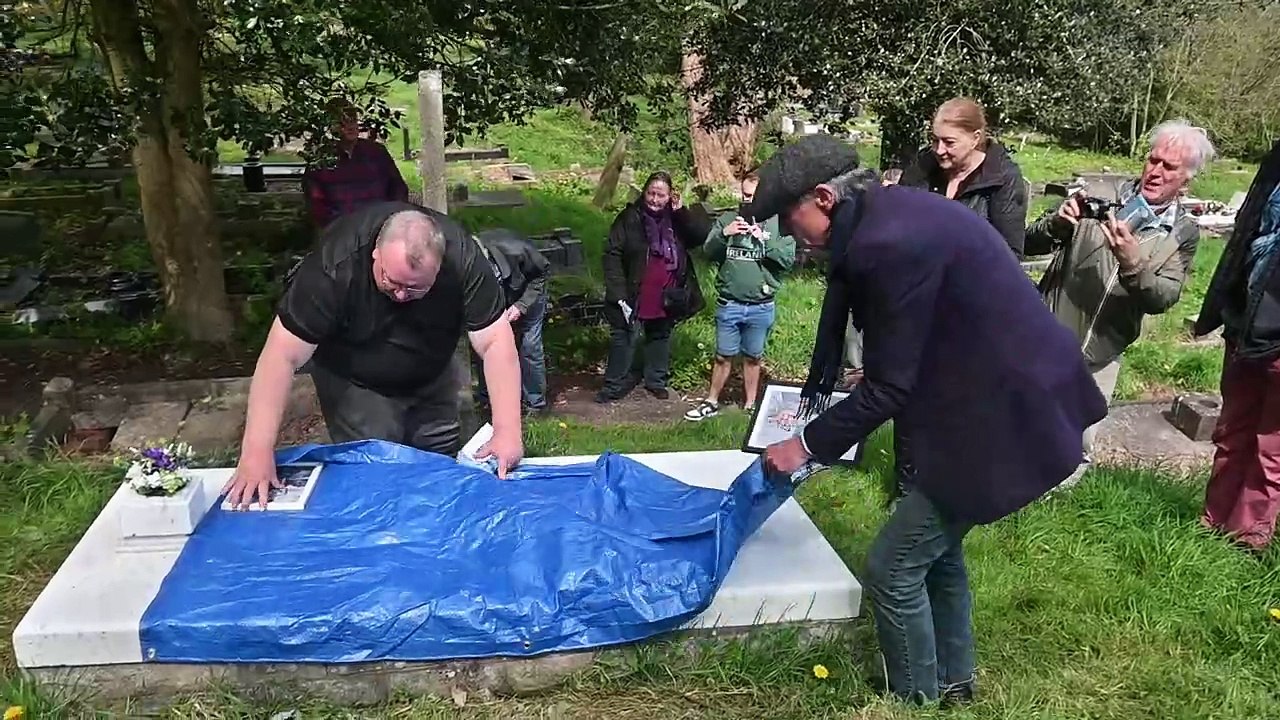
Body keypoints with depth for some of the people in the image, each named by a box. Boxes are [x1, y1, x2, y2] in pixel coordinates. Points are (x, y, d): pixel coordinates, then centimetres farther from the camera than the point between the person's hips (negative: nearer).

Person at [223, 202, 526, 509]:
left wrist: (507, 432, -36)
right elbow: (282, 356, -34)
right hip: (354, 380, -2)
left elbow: (495, 342, -29)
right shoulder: (333, 267, -36)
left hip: (431, 374, 3)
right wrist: (257, 451, -37)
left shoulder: (462, 257, -32)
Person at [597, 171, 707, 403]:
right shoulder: (630, 218, -10)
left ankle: (656, 381, 34)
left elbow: (700, 238, -9)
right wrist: (619, 294, -18)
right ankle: (615, 384, 15)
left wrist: (681, 212, -19)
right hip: (635, 295, -4)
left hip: (666, 297, 4)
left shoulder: (676, 218, 1)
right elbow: (612, 255, -12)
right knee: (624, 338, 1)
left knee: (660, 336, 18)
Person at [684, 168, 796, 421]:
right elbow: (708, 252, -3)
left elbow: (788, 258, -10)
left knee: (752, 357, 14)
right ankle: (712, 402, 25)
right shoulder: (728, 219, 2)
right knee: (723, 356, 12)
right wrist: (724, 234, -20)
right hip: (728, 303, 1)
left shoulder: (778, 223, -2)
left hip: (761, 307, -1)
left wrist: (763, 238, -21)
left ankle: (751, 405, 28)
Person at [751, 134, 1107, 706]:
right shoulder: (889, 213, 5)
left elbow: (887, 387, -20)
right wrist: (818, 387, 26)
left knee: (893, 568, 0)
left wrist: (808, 444, -8)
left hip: (1002, 418, -10)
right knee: (937, 543, 24)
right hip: (1001, 393, 10)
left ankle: (915, 700, 21)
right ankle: (952, 682, 42)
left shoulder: (889, 243, -26)